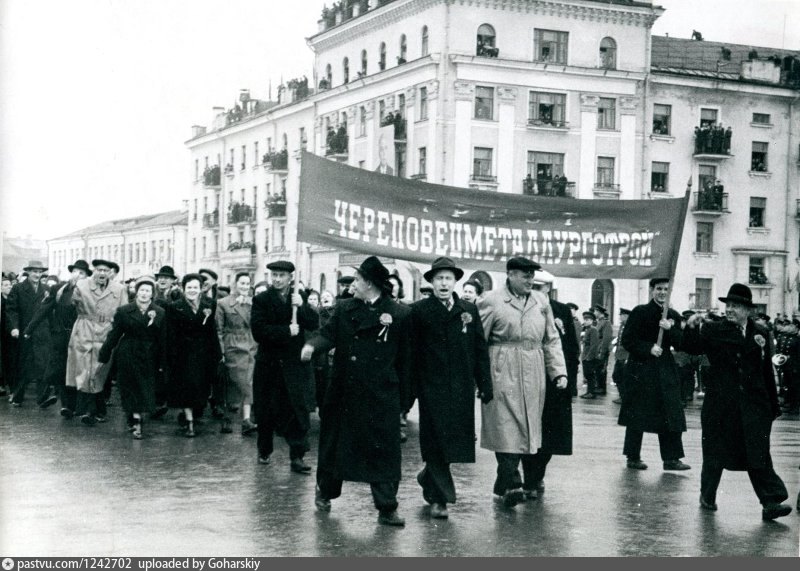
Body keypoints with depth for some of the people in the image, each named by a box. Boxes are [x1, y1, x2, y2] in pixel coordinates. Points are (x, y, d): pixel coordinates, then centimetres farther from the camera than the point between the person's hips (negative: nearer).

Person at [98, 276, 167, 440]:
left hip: (149, 358, 1)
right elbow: (114, 335, 2)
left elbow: (163, 340, 0)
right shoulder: (123, 311, -1)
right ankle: (136, 422, 6)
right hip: (127, 355, -1)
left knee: (145, 392, 1)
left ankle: (136, 422, 10)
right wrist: (103, 356, 2)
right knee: (131, 390, 0)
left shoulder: (160, 313, -1)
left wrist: (162, 364, -2)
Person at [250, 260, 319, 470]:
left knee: (298, 409, -7)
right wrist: (286, 331, -15)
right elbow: (258, 331, -12)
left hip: (295, 364, 1)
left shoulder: (299, 298, 8)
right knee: (266, 410, 9)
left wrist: (301, 306, -17)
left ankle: (297, 457, -6)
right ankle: (264, 451, 28)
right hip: (269, 364, -1)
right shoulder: (262, 300, 0)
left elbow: (314, 324, -3)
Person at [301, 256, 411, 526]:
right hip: (344, 391, 3)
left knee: (383, 450, -3)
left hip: (381, 396, -3)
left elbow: (405, 359, 0)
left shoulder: (400, 314, -2)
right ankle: (325, 491, 34)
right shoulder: (344, 309, 7)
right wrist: (312, 344, -26)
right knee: (334, 443, 14)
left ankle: (387, 509, 3)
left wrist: (404, 398, -1)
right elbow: (328, 333, -2)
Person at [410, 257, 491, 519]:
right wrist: (409, 388, -8)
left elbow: (480, 350, 8)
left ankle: (429, 478, 33)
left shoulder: (469, 311, 8)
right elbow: (410, 350, -4)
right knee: (436, 441, -1)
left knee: (456, 439, 7)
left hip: (461, 388, 3)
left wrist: (485, 384, 3)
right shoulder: (419, 311, -1)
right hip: (431, 387, -3)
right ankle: (439, 498, 7)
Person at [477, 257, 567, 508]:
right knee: (507, 428, -10)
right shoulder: (491, 301, -2)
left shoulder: (541, 302, 13)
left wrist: (559, 371, 6)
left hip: (534, 376, 5)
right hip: (503, 374, -5)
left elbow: (551, 340, 16)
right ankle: (511, 485, -11)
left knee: (529, 428, 7)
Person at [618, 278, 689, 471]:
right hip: (641, 369, -5)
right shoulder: (640, 312, -4)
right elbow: (627, 340, -8)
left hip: (665, 370, 5)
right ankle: (633, 457, 11)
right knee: (637, 414, 1)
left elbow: (680, 344, 5)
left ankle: (671, 458, 5)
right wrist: (649, 348, -17)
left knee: (670, 414, 1)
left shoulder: (673, 316, 10)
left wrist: (670, 329, -12)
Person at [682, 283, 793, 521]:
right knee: (715, 451, 9)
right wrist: (691, 329, -30)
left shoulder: (760, 334, 8)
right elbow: (693, 348, -11)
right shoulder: (713, 331, 2)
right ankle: (707, 496, 26)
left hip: (754, 406, 1)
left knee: (759, 455, -4)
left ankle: (771, 503, -7)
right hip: (721, 405, -1)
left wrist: (773, 406, 10)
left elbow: (767, 372, 10)